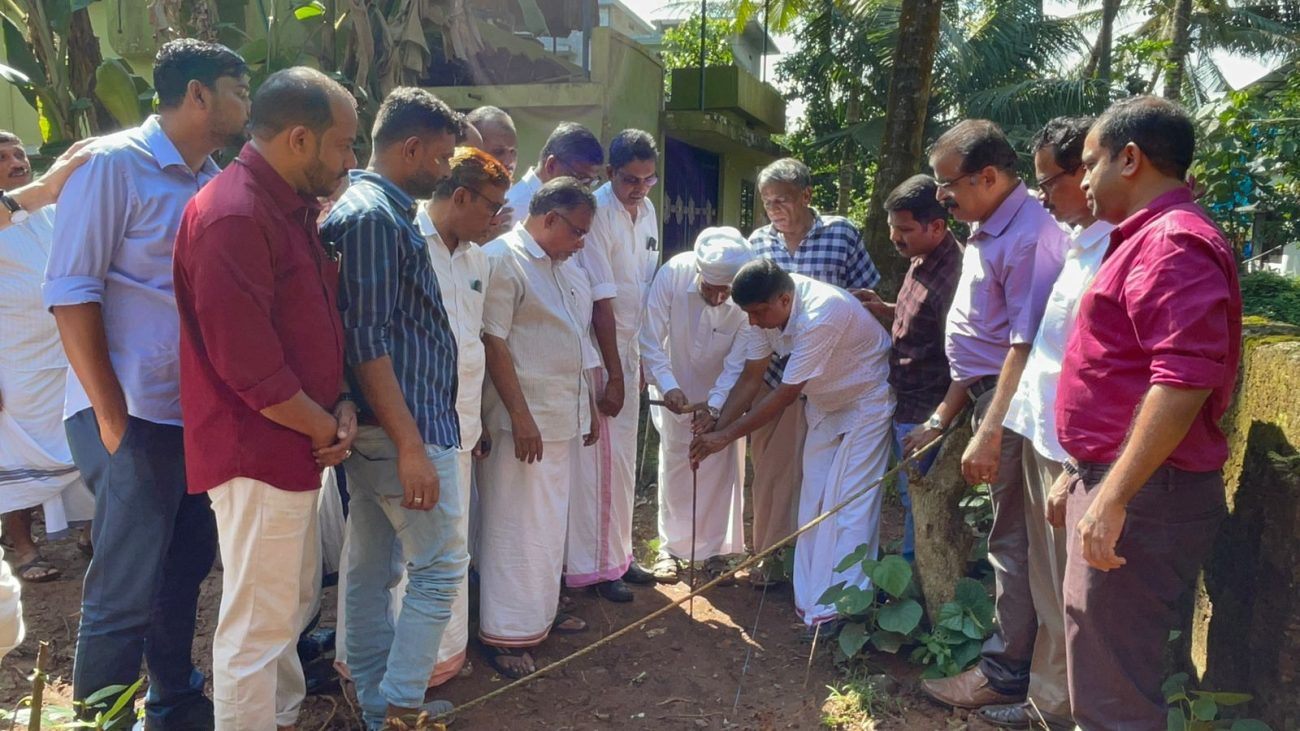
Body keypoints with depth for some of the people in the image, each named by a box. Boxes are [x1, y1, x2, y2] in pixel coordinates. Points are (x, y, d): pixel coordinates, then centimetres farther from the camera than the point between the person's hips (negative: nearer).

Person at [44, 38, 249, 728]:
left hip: (200, 413, 7)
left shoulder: (216, 180, 10)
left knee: (185, 570, 18)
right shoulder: (113, 164, -8)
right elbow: (70, 290, -12)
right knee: (126, 594, 0)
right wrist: (112, 415, -14)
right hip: (133, 416, -7)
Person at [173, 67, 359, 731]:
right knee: (257, 626, 2)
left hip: (298, 445, 10)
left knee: (295, 600, 22)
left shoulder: (295, 208, 11)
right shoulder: (232, 216, -21)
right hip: (259, 453, -10)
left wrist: (341, 406, -1)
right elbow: (248, 366, -25)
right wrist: (324, 429, -12)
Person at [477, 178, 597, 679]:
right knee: (517, 525, -3)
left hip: (563, 418, 9)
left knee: (551, 521, 16)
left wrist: (584, 408, 21)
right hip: (524, 418, -9)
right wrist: (520, 415, -21)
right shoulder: (503, 259, -12)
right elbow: (493, 341, -18)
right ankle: (505, 633, 8)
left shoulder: (560, 267, 16)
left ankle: (540, 610, 30)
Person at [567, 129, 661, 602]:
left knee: (624, 456, 15)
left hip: (629, 349, 8)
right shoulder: (597, 213, -19)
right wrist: (613, 376, -17)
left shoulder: (647, 211, 6)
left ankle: (617, 553, 28)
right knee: (602, 457, -3)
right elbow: (602, 301, -20)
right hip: (597, 351, -8)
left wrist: (638, 362, 12)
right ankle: (593, 566, 10)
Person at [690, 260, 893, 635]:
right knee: (813, 501, 6)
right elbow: (751, 380, -5)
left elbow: (785, 395, -32)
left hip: (867, 401, -8)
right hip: (826, 404, 8)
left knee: (848, 503, -10)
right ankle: (812, 600, 15)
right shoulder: (768, 309, -11)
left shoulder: (820, 315, -36)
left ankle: (838, 611, -4)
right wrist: (715, 429, -14)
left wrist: (725, 436, -28)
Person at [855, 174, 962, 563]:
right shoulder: (921, 260, 5)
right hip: (903, 405, 10)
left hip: (925, 414, -10)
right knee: (911, 497, 20)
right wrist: (883, 309, 4)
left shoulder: (951, 275, -25)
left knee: (918, 501, 5)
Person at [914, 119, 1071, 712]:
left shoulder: (1029, 238, -20)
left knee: (1011, 538, 1)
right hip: (988, 392, 10)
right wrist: (942, 417, 17)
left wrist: (990, 434, -26)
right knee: (1005, 533, 16)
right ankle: (1006, 654, 29)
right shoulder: (986, 231, 12)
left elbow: (1027, 346, -25)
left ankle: (1005, 672, 14)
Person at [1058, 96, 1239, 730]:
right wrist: (1083, 479, 24)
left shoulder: (1174, 241, -15)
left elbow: (1184, 381, -26)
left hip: (1144, 495, -11)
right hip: (1111, 484, 11)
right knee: (1098, 671, 20)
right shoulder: (1146, 238, 19)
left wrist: (1113, 499, -27)